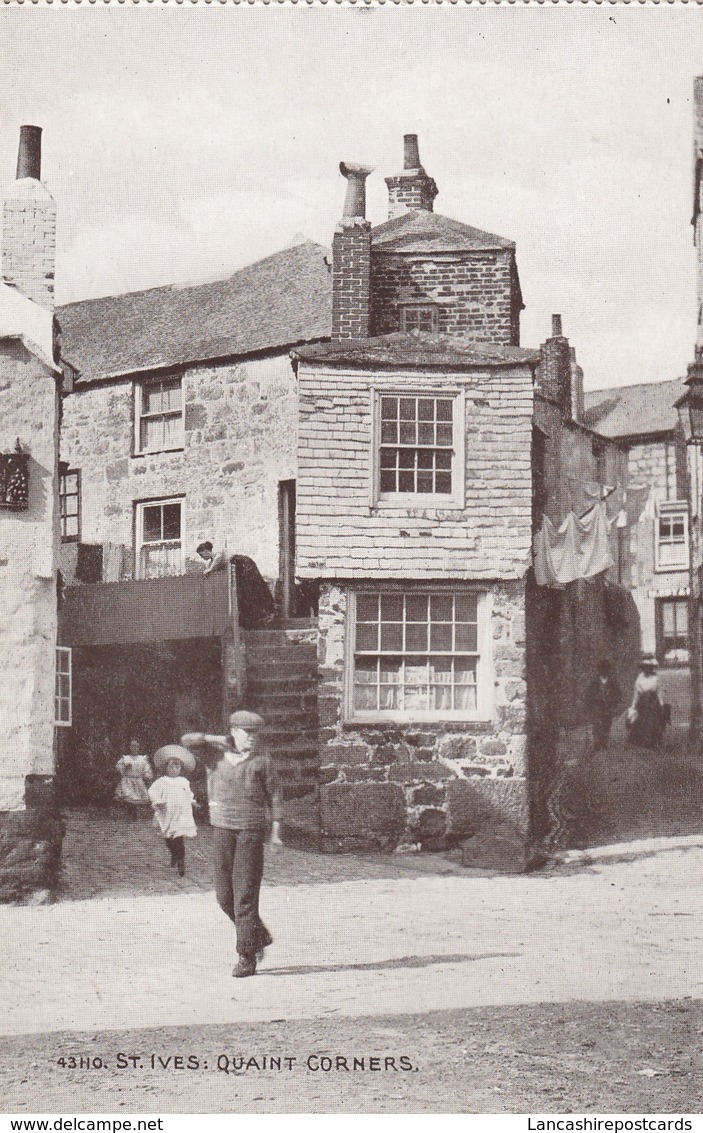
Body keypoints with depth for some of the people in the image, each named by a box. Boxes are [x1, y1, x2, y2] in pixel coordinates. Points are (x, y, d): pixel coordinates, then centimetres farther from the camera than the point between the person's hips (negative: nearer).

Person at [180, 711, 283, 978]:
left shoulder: (261, 759, 3)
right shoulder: (215, 753, 6)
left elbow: (273, 794, 6)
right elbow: (187, 740, -4)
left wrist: (276, 828, 0)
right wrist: (216, 739, -3)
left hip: (252, 829, -3)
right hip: (222, 828, 3)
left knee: (245, 894, -8)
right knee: (224, 895, 6)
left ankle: (246, 957, -3)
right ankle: (260, 936, 27)